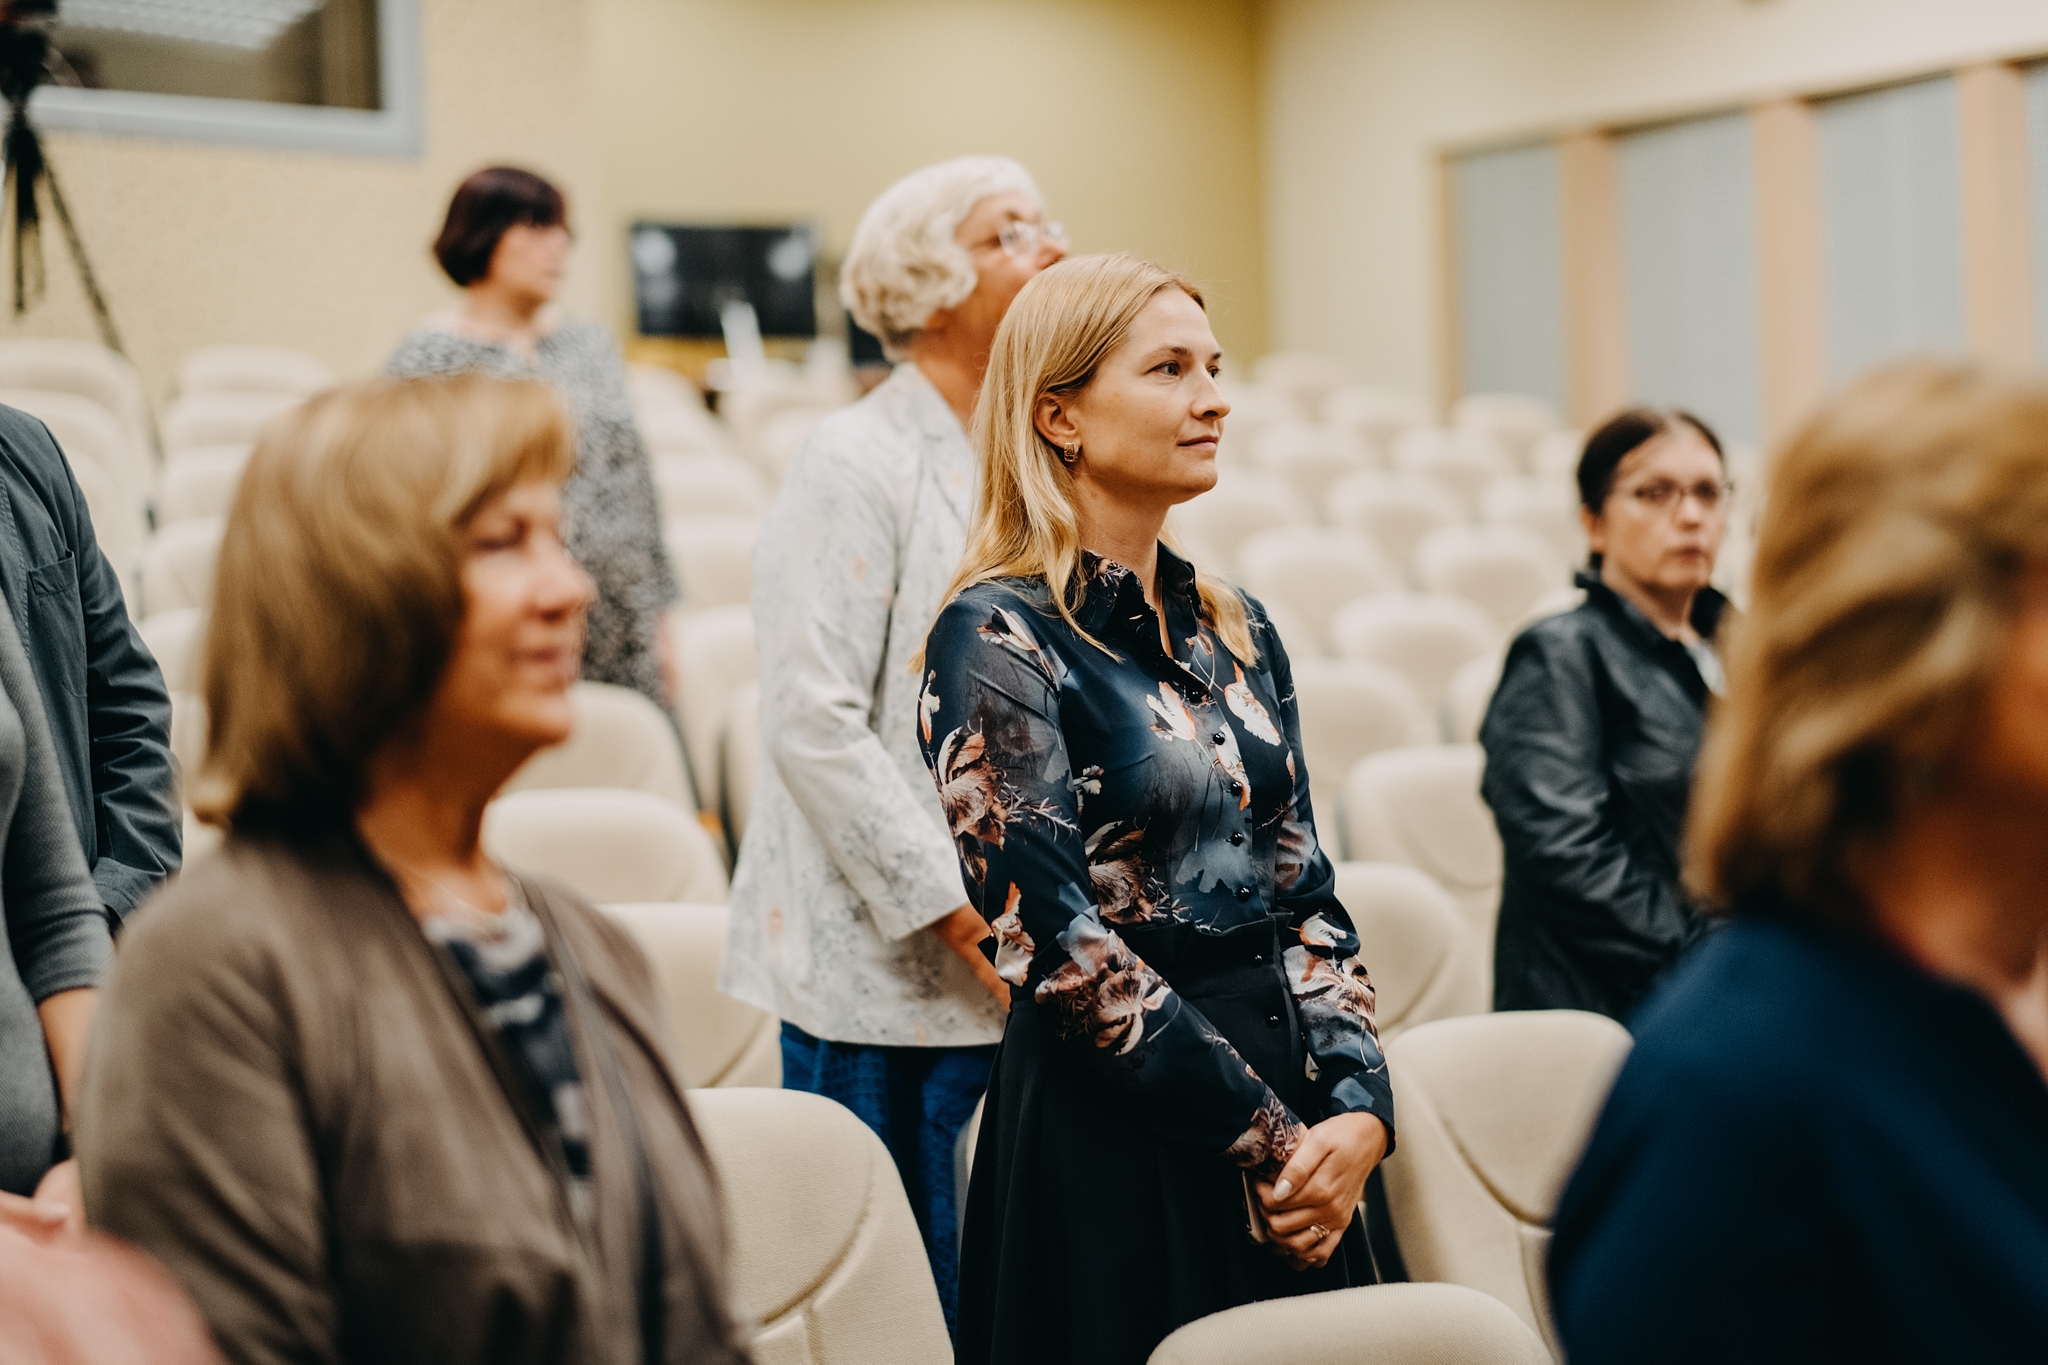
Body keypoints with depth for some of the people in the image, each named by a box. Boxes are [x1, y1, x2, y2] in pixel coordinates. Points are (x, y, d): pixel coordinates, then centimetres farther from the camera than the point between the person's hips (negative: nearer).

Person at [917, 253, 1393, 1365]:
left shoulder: (1236, 632, 11)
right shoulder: (997, 636, -10)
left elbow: (1306, 893, 10)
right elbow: (1057, 940, -16)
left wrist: (1358, 1107, -5)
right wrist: (1261, 1138, -14)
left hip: (1293, 1123, 7)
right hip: (1115, 1128, -6)